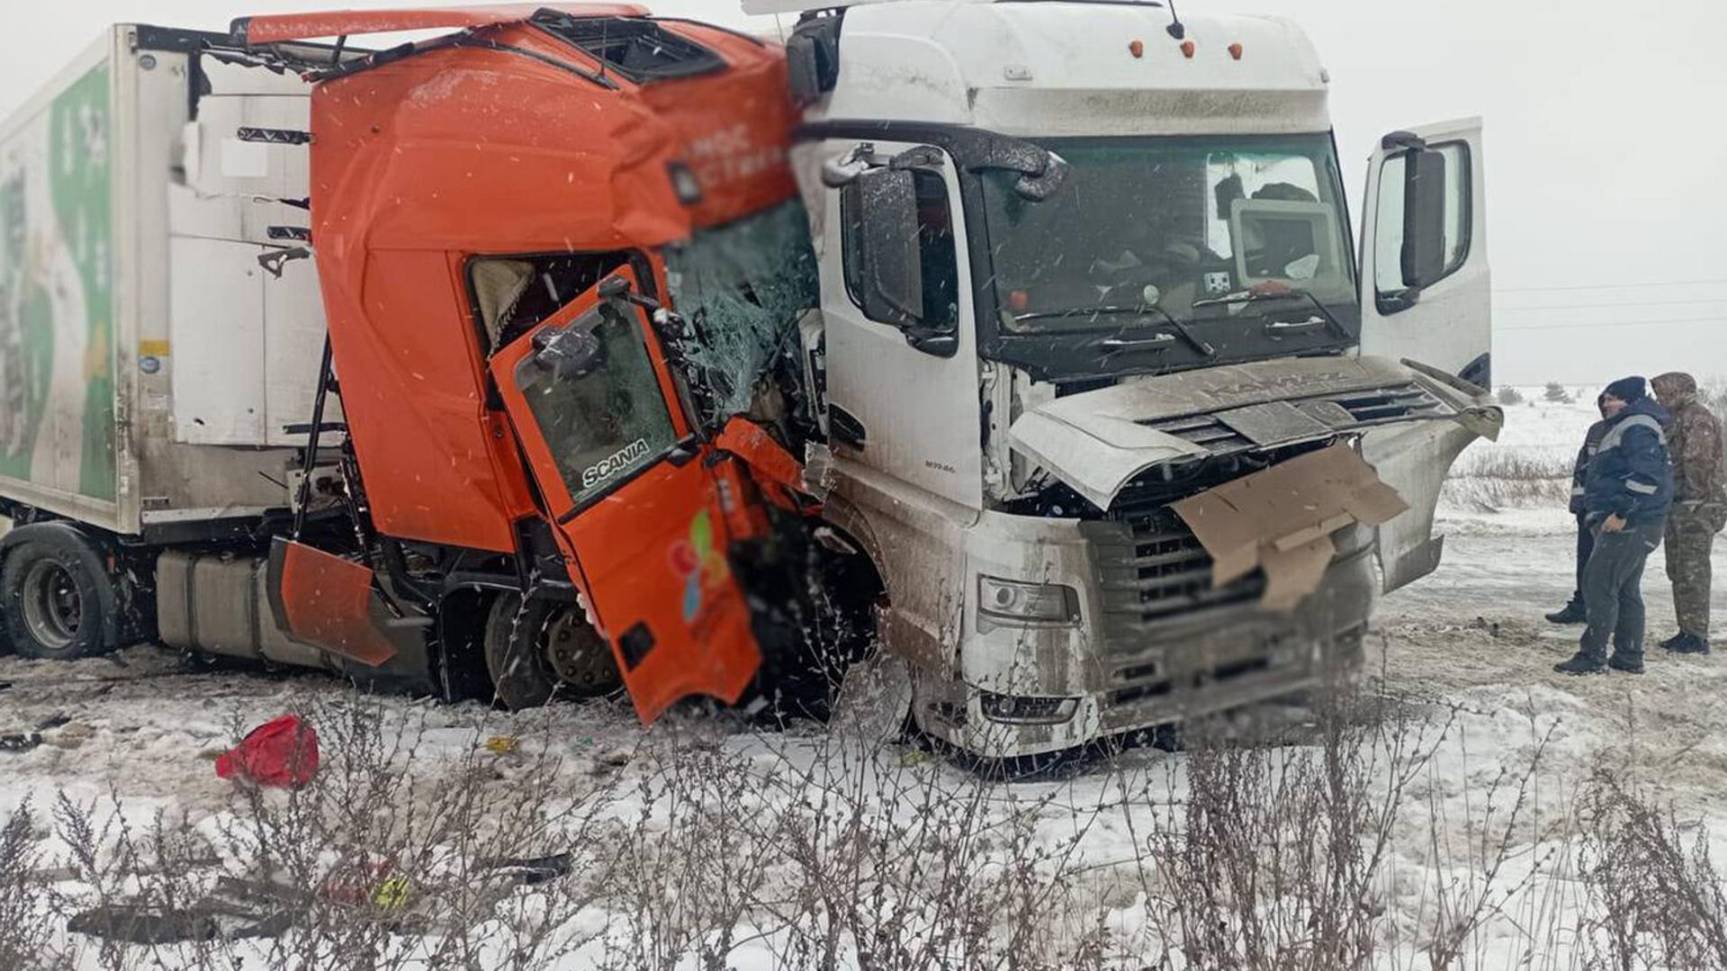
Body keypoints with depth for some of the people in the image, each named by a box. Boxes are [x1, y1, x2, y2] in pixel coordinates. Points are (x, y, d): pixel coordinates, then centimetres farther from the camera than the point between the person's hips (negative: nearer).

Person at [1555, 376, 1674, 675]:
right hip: (1631, 525, 11)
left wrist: (1622, 512, -25)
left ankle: (1593, 656, -10)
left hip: (1630, 525, -11)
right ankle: (1629, 658, 19)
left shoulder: (1638, 428, -15)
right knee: (1626, 590, 14)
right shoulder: (1625, 428, 20)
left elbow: (1647, 476, -25)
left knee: (1599, 585, -11)